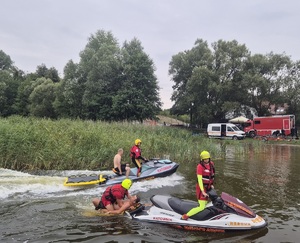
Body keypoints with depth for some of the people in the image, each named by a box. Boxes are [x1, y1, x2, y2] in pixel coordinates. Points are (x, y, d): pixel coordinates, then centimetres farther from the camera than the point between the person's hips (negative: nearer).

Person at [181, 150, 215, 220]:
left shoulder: (211, 164, 4)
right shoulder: (200, 166, -18)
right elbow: (199, 179, -23)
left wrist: (211, 184, 12)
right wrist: (203, 191, -28)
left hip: (208, 187, 8)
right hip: (201, 187, -8)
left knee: (205, 203, 16)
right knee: (202, 207, -13)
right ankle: (185, 216, -8)